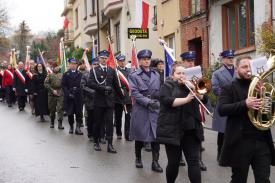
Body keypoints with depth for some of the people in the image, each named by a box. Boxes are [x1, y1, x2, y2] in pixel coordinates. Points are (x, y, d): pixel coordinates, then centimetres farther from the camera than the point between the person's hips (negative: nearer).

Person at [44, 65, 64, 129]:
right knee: (52, 109, 9)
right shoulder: (50, 75, 5)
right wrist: (52, 90, -9)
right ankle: (52, 122, 24)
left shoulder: (62, 75, 6)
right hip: (52, 95, 1)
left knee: (60, 109, -9)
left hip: (60, 95, -1)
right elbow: (46, 83, -2)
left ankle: (60, 124, -8)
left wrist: (62, 91, -7)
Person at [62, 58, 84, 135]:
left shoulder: (80, 74, 9)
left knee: (79, 112, -5)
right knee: (70, 113, 6)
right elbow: (63, 85, 0)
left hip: (78, 96, 0)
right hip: (69, 96, 0)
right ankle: (71, 127, 19)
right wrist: (68, 93, -12)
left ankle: (78, 128, -4)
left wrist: (78, 90, -11)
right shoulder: (66, 74, 6)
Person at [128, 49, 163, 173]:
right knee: (140, 135, 6)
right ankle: (138, 158, 26)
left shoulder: (156, 74, 14)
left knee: (156, 135, -3)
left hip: (155, 109, 3)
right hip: (140, 109, -3)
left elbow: (160, 91, 18)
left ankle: (155, 162, 1)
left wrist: (157, 94, -3)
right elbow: (135, 93, -9)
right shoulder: (134, 75, 1)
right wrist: (148, 102, -19)